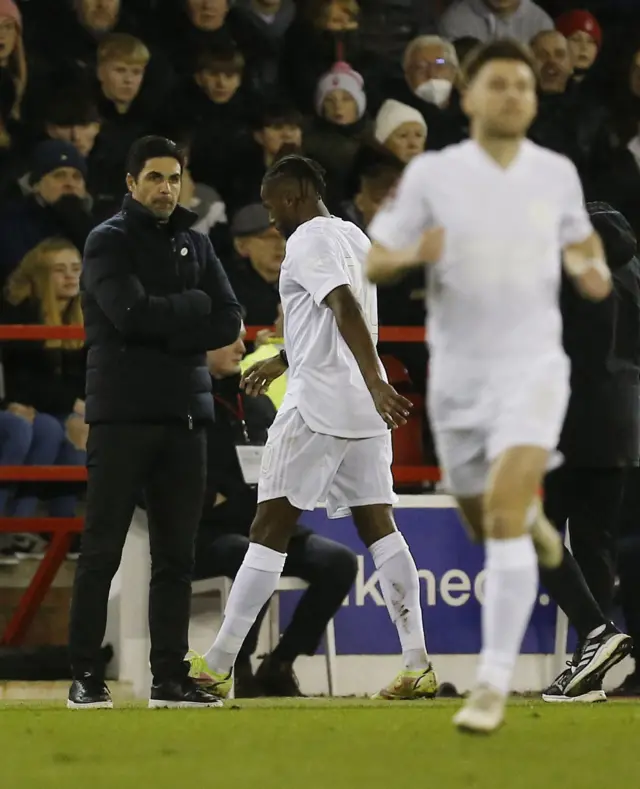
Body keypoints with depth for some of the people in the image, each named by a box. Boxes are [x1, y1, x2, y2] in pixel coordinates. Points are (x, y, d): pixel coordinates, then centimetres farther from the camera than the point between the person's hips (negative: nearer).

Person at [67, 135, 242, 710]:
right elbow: (131, 313, -16)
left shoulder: (195, 245, 15)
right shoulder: (109, 242, 0)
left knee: (177, 554, 5)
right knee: (102, 550, -5)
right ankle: (85, 678, -3)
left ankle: (171, 677, 9)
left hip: (185, 414, 5)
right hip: (122, 414, -5)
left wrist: (165, 333, -9)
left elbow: (228, 323, 4)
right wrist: (195, 305, -4)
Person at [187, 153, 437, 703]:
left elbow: (347, 310, -24)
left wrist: (375, 382, -36)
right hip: (364, 410, 8)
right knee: (378, 527, 4)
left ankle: (218, 665, -3)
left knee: (270, 529, -5)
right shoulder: (354, 237, 19)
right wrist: (282, 361, 42)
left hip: (316, 406, -8)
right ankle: (418, 665, -4)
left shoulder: (308, 241, -10)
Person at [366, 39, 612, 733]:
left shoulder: (557, 174, 1)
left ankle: (494, 683, -19)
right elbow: (373, 261, -2)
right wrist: (412, 255, -25)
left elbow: (579, 235, 22)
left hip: (532, 367, -1)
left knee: (505, 510, -20)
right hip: (457, 374, 1)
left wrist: (594, 269, -1)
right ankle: (531, 516, 55)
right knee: (483, 522, 14)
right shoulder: (431, 175, -4)